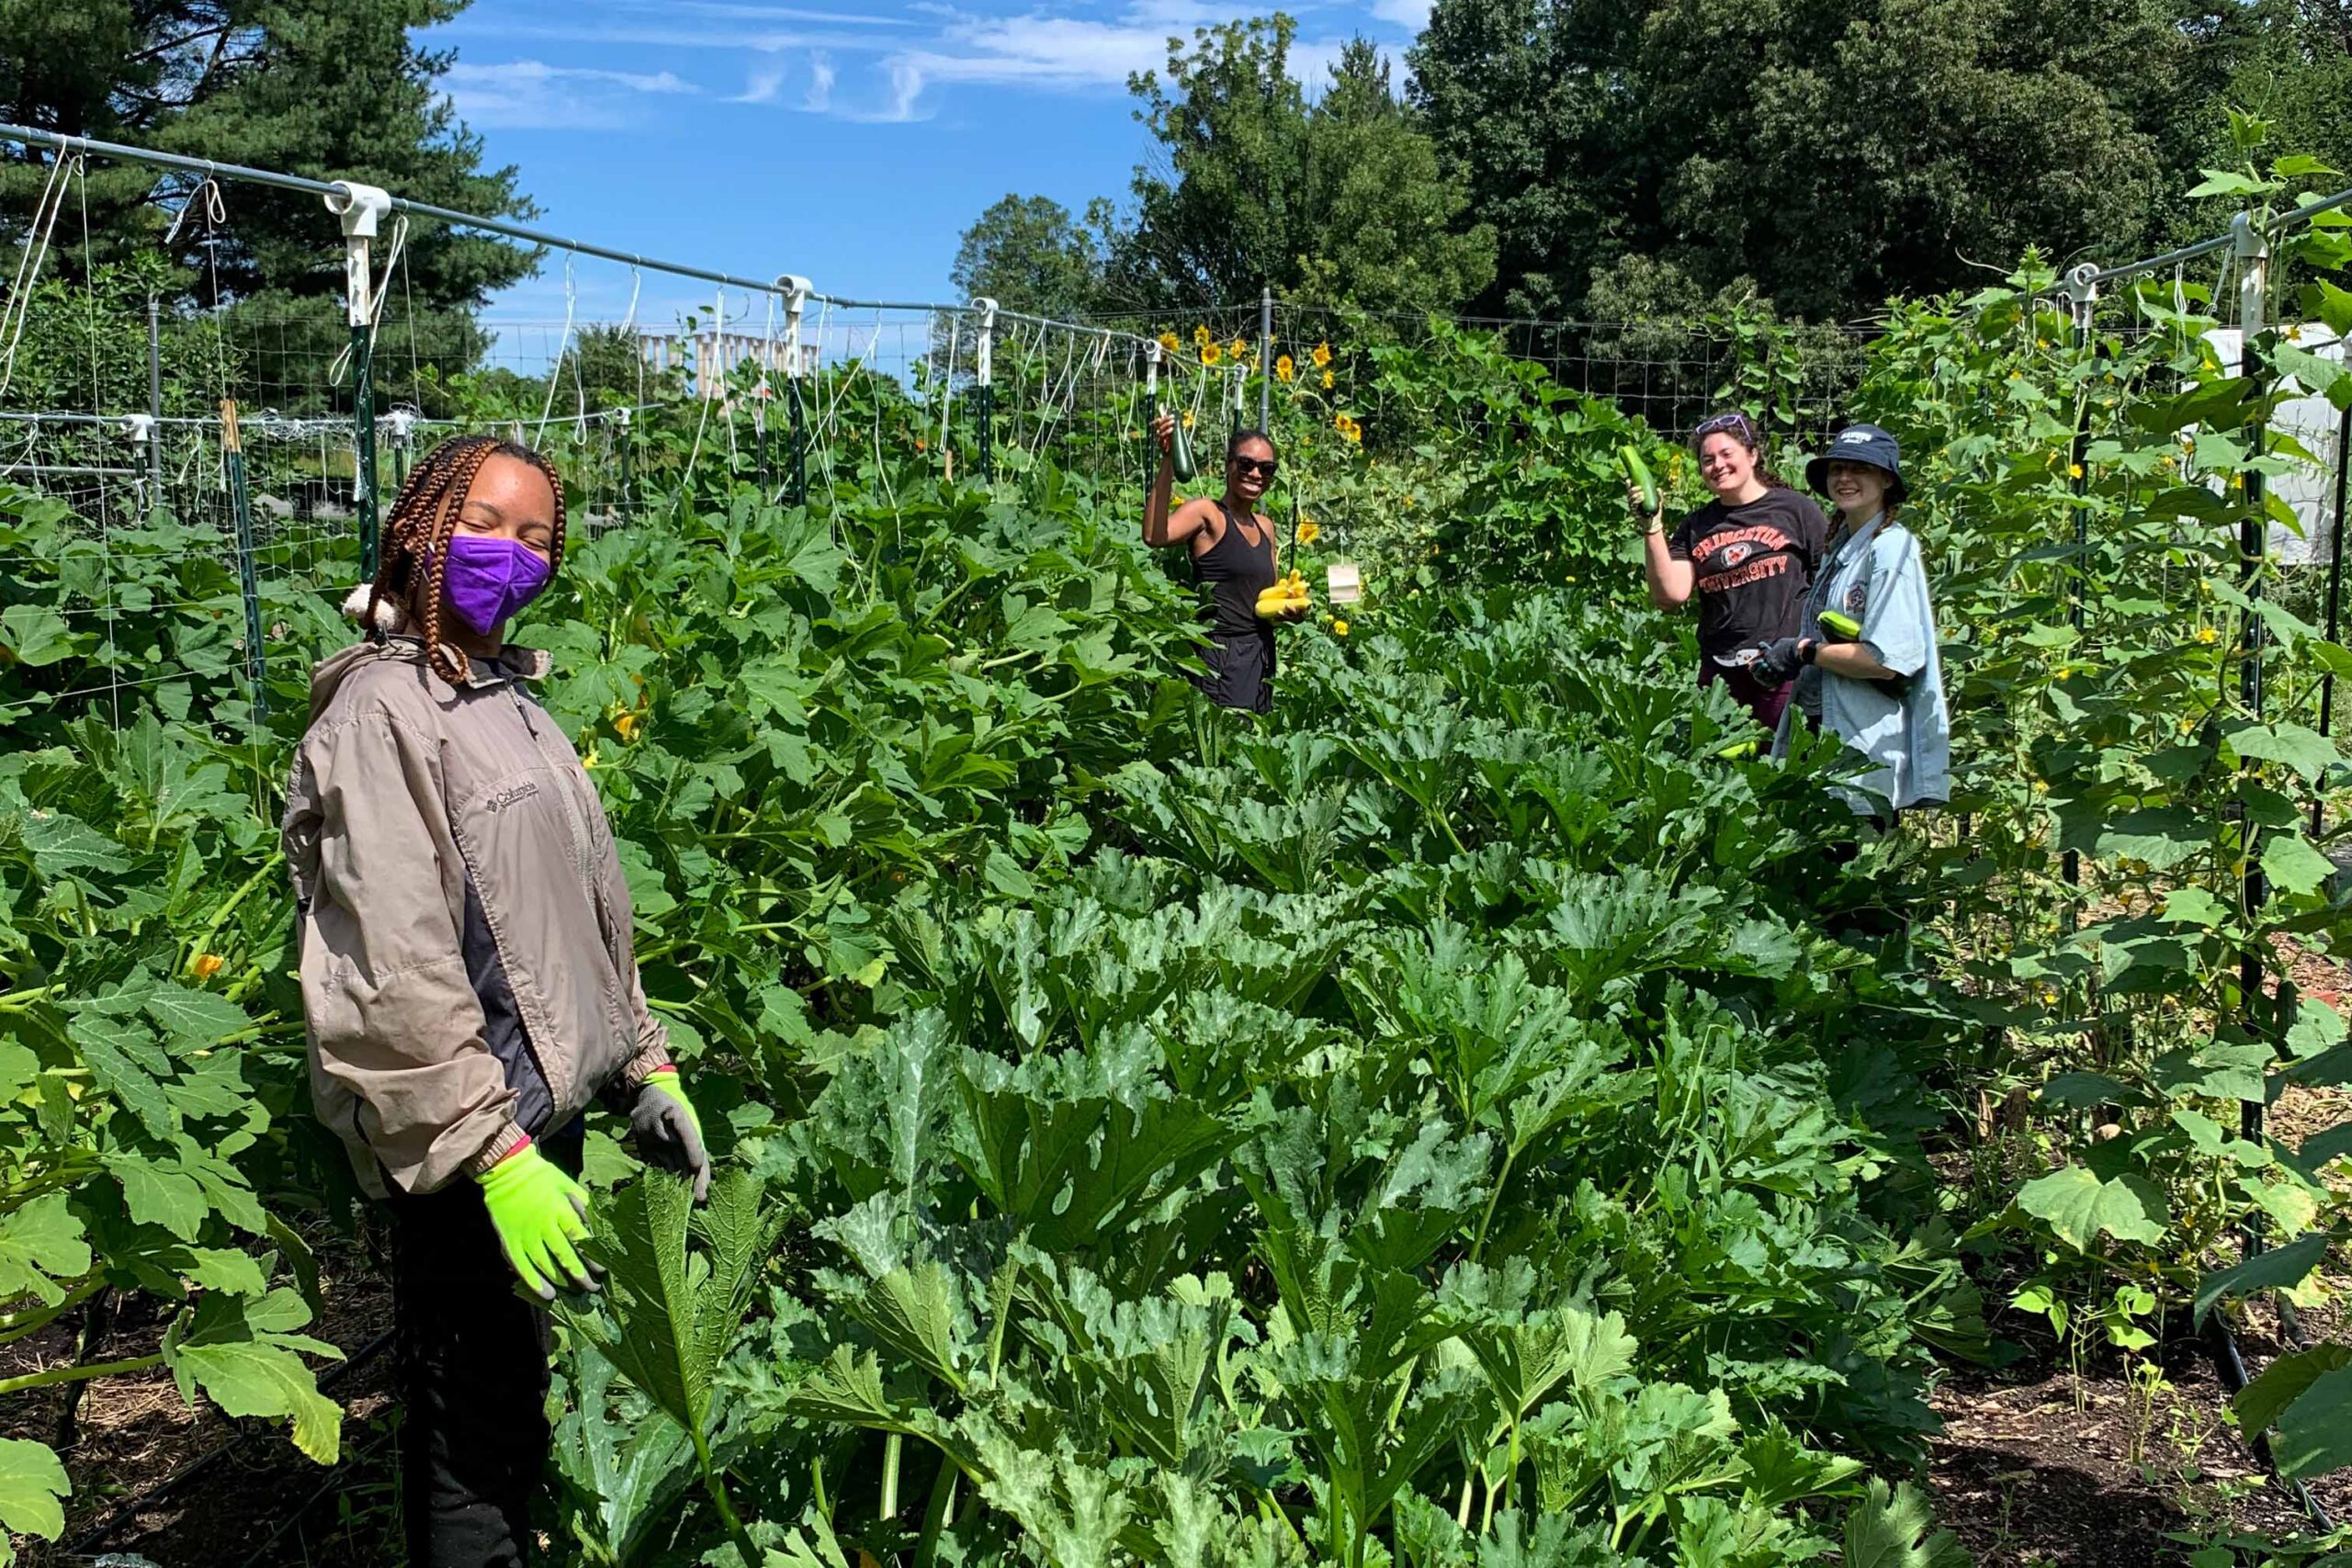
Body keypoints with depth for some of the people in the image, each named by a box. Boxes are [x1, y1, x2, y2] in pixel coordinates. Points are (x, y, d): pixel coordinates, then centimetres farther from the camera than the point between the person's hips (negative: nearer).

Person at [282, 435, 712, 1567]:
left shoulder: (504, 697, 15)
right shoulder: (384, 711, -14)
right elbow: (394, 969, -21)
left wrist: (644, 1064, 17)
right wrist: (495, 1155, -23)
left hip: (543, 1108, 9)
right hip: (465, 1144, -9)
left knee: (506, 1402, 19)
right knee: (479, 1431, 0)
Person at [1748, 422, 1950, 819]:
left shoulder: (1891, 548, -11)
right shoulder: (1841, 546, 16)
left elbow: (1885, 660, -20)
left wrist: (1803, 651, -10)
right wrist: (1779, 652, 3)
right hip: (1822, 734, 8)